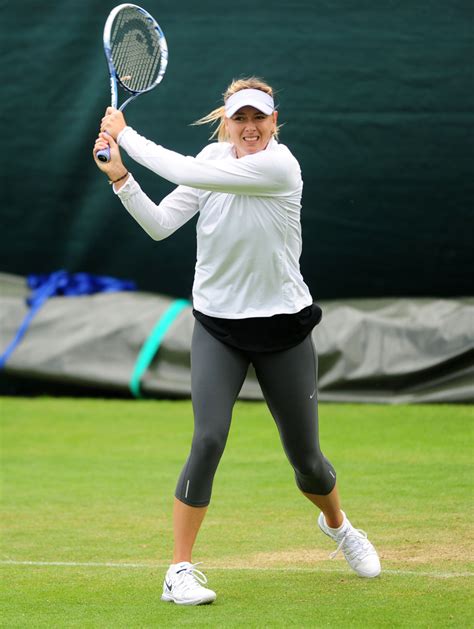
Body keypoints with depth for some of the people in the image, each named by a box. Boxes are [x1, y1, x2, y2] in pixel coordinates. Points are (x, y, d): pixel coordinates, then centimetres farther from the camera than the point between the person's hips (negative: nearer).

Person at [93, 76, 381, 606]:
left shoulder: (279, 166, -18)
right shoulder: (213, 161, -1)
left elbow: (187, 173, -26)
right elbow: (160, 225, -10)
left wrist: (126, 135, -18)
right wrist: (120, 175, -23)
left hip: (283, 325, -2)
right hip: (218, 327, 2)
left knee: (305, 456, 9)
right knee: (209, 439, -18)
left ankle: (337, 525, 43)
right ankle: (180, 572, -11)